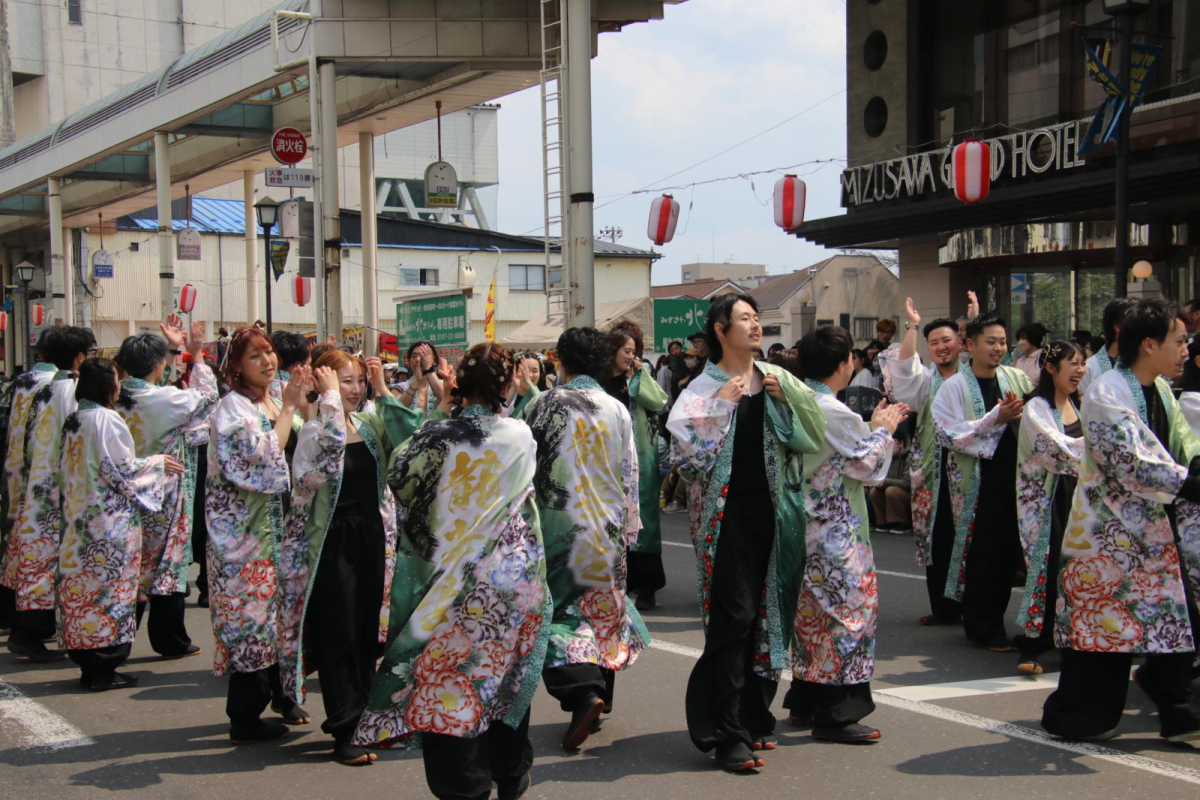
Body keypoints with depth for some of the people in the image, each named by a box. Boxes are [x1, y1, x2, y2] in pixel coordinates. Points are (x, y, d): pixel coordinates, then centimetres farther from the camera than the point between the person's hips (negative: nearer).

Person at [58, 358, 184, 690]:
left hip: (79, 518, 8)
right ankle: (103, 669, 2)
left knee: (84, 586, 10)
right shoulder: (107, 420, -15)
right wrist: (158, 463, 0)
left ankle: (87, 665, 17)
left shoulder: (74, 420, 10)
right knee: (109, 587, -2)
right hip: (110, 520, -8)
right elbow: (122, 468, -15)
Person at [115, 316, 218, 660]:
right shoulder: (164, 398, -20)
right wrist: (197, 353, 4)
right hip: (163, 499, -6)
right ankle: (171, 641, 13)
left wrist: (171, 347, 24)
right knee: (167, 563, 5)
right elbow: (206, 397, -3)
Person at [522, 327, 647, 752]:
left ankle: (582, 690, -20)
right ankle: (599, 688, 22)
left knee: (563, 605, 0)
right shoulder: (617, 410, 0)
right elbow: (629, 474, 4)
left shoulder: (541, 405, -6)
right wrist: (630, 524, 14)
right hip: (606, 523, 3)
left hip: (558, 521, -3)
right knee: (602, 601, 15)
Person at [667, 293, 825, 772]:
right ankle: (728, 736, -1)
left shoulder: (778, 381, 10)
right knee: (733, 619, -7)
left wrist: (785, 400, -4)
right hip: (727, 513, -5)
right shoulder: (705, 389, -4)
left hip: (772, 511, 5)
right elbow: (686, 453, -13)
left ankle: (754, 719, 23)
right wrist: (722, 406, -16)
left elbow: (811, 439, 9)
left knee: (767, 615, 10)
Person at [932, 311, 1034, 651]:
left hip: (1013, 475, 5)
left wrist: (1021, 416, -5)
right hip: (977, 480, -4)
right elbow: (950, 434, -13)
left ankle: (993, 620, 24)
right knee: (982, 552, -3)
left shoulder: (1016, 378, 8)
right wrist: (996, 418, -17)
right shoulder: (955, 387, -5)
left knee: (1008, 550, 8)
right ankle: (984, 627, 10)